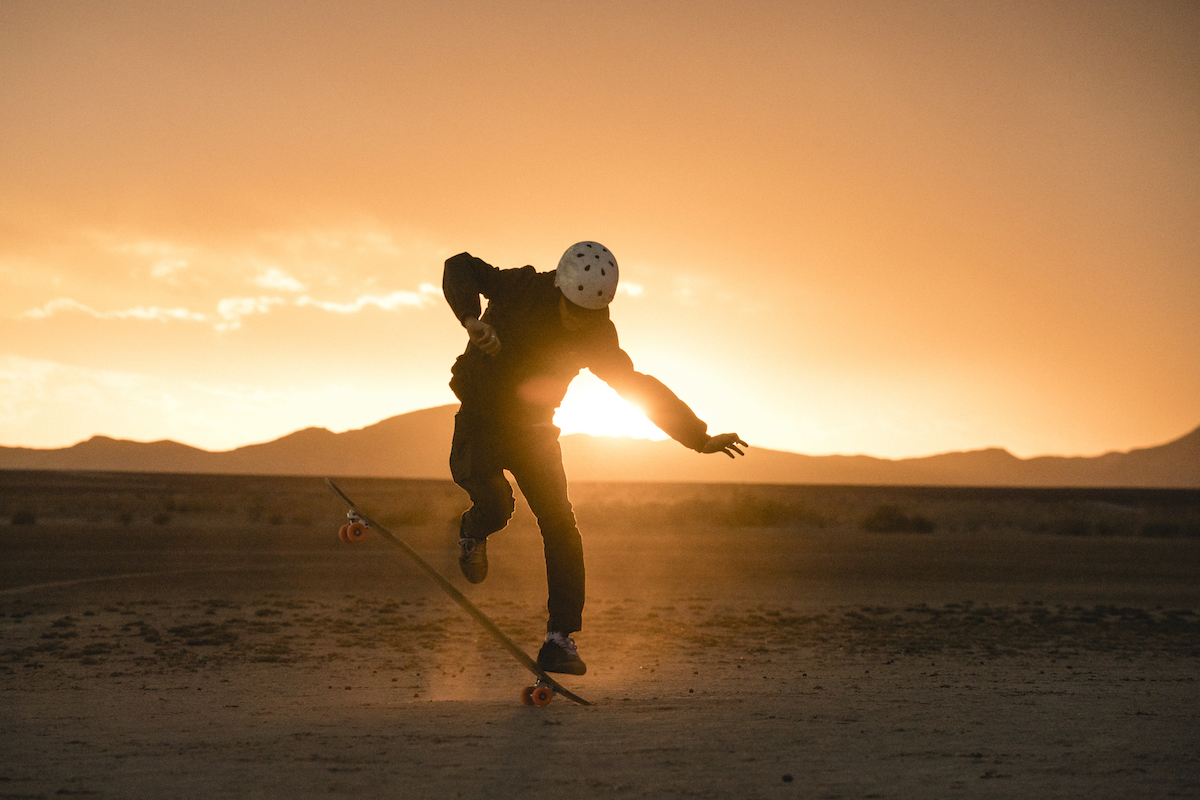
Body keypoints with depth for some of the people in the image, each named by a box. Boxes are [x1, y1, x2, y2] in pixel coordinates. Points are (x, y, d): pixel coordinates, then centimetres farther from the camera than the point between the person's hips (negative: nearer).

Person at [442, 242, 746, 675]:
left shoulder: (596, 336, -8)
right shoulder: (523, 290, -19)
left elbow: (638, 387, 0)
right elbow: (460, 269, -23)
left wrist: (700, 437, -2)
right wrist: (471, 318, -42)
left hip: (533, 429, 3)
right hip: (481, 418, -3)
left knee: (560, 528, -9)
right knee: (495, 505, -27)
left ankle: (559, 639, -2)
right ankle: (473, 530, 12)